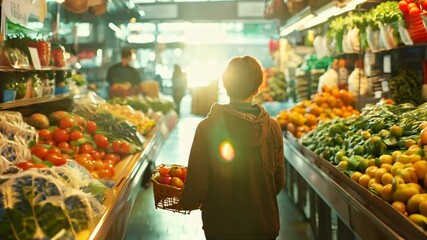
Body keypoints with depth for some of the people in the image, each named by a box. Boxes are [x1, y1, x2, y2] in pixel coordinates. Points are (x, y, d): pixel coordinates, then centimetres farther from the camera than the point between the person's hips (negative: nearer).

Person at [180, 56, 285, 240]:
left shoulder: (207, 127, -15)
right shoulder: (273, 127, -8)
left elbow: (197, 181, -13)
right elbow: (279, 180, 0)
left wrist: (186, 202, 8)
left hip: (221, 225, -1)